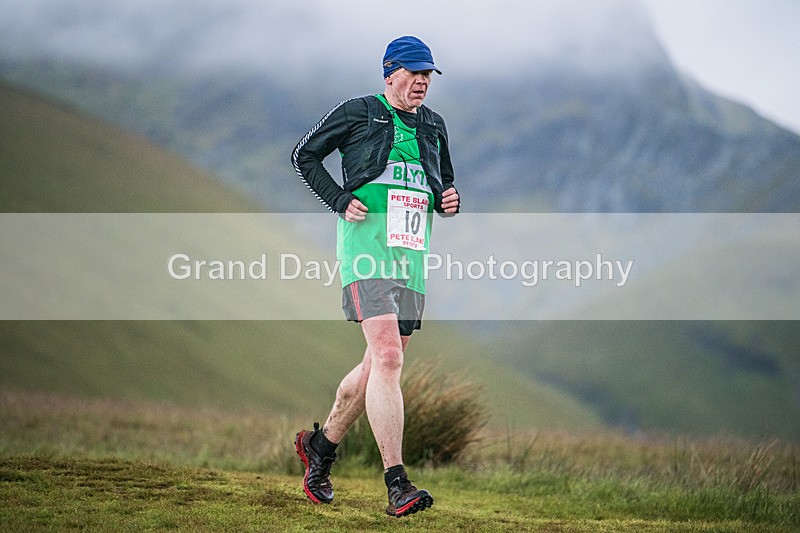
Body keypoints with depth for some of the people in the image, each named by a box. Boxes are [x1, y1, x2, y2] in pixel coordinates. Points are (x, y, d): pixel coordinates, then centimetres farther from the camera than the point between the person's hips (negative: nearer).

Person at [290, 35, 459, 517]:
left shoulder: (433, 126, 17)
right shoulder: (358, 113, 1)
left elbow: (445, 183, 29)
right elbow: (304, 155, 7)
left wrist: (450, 200, 5)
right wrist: (340, 201, -5)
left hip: (413, 257, 7)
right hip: (368, 250, -7)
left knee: (378, 367, 11)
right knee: (388, 357, -20)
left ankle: (322, 446, 34)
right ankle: (398, 485, -25)